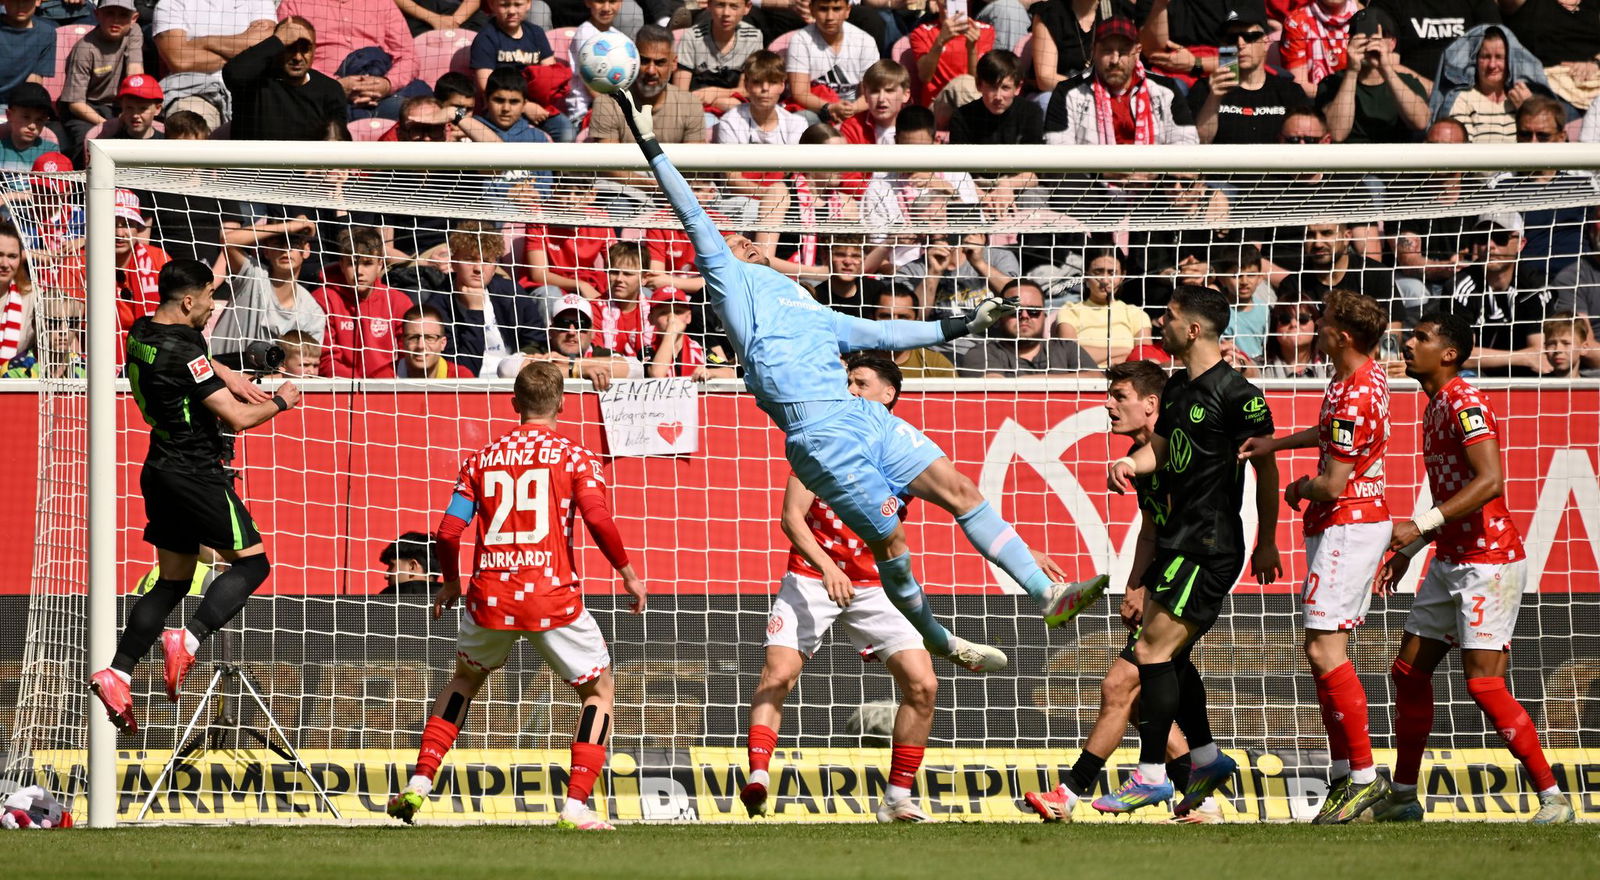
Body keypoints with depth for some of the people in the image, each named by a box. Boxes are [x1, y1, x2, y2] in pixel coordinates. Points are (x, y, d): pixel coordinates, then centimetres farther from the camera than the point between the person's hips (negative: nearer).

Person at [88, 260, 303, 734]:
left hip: (162, 471, 9)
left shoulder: (143, 333, 6)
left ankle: (118, 672, 4)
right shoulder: (182, 352, -20)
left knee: (173, 580, 13)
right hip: (195, 474, -9)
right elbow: (237, 417, -19)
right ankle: (188, 641, -17)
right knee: (251, 562, -1)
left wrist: (225, 375, 16)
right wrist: (281, 402, -1)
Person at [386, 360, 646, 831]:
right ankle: (576, 806, 1)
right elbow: (598, 519, -14)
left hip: (490, 598, 3)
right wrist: (627, 573, -1)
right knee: (599, 689, 15)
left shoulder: (482, 458, 9)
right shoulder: (575, 457, 0)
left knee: (465, 680, 29)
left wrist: (450, 582, 22)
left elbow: (448, 532, 4)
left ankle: (419, 782, 16)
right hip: (553, 596, -3)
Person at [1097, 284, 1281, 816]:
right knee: (1169, 654, 14)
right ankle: (1206, 758, 26)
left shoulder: (1236, 394, -14)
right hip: (1178, 538, 10)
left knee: (1153, 653, -11)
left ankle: (1152, 775, -7)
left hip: (1210, 547, -10)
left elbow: (1266, 468, -10)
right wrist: (1130, 464, -5)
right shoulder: (1178, 387, 12)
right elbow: (1160, 447, 19)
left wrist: (1267, 543, -7)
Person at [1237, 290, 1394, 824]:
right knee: (1326, 650, 12)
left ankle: (1365, 776, -13)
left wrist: (1300, 490, -1)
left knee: (1324, 649, -13)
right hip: (1348, 523, 11)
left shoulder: (1354, 398, -23)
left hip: (1348, 525, -11)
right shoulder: (1367, 377, 8)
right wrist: (1277, 444, 17)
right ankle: (1344, 773, 15)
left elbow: (1333, 484, -23)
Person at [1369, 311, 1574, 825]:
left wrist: (1421, 525, -28)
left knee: (1484, 682, -13)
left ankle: (1552, 796, -8)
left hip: (1488, 561, -10)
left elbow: (1490, 480, -27)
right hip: (1450, 561, 10)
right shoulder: (1436, 406, 15)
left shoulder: (1464, 403, -15)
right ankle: (1402, 797, 19)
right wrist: (1408, 549, 23)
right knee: (1409, 669, 10)